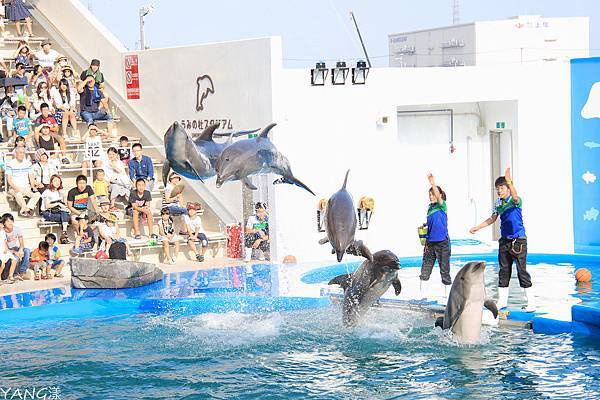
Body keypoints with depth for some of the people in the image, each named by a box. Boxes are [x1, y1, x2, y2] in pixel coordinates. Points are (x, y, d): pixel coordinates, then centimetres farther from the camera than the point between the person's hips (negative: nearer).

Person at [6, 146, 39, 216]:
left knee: (37, 194, -23)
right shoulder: (10, 164, -2)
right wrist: (16, 188, -23)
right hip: (14, 188, -4)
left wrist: (32, 186, -6)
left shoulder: (28, 163, 12)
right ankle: (26, 209, -23)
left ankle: (23, 211, -28)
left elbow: (30, 177, 13)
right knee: (18, 194, -38)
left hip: (26, 187, 4)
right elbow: (9, 180, -7)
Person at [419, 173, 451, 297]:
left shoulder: (442, 205, -6)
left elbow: (438, 196, -27)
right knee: (425, 269, 7)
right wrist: (426, 243, 16)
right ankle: (422, 295, 15)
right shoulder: (430, 208, 12)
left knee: (444, 270, 0)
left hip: (442, 243, -7)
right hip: (430, 243, 7)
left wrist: (433, 183, -41)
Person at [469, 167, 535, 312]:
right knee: (504, 270, 9)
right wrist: (477, 228, 24)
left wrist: (509, 181, -49)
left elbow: (515, 196, -36)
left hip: (518, 240, -7)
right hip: (504, 240, 7)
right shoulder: (498, 203, 9)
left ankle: (530, 301, -1)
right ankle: (502, 301, 17)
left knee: (522, 270, -7)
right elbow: (492, 219, 22)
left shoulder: (516, 201, -11)